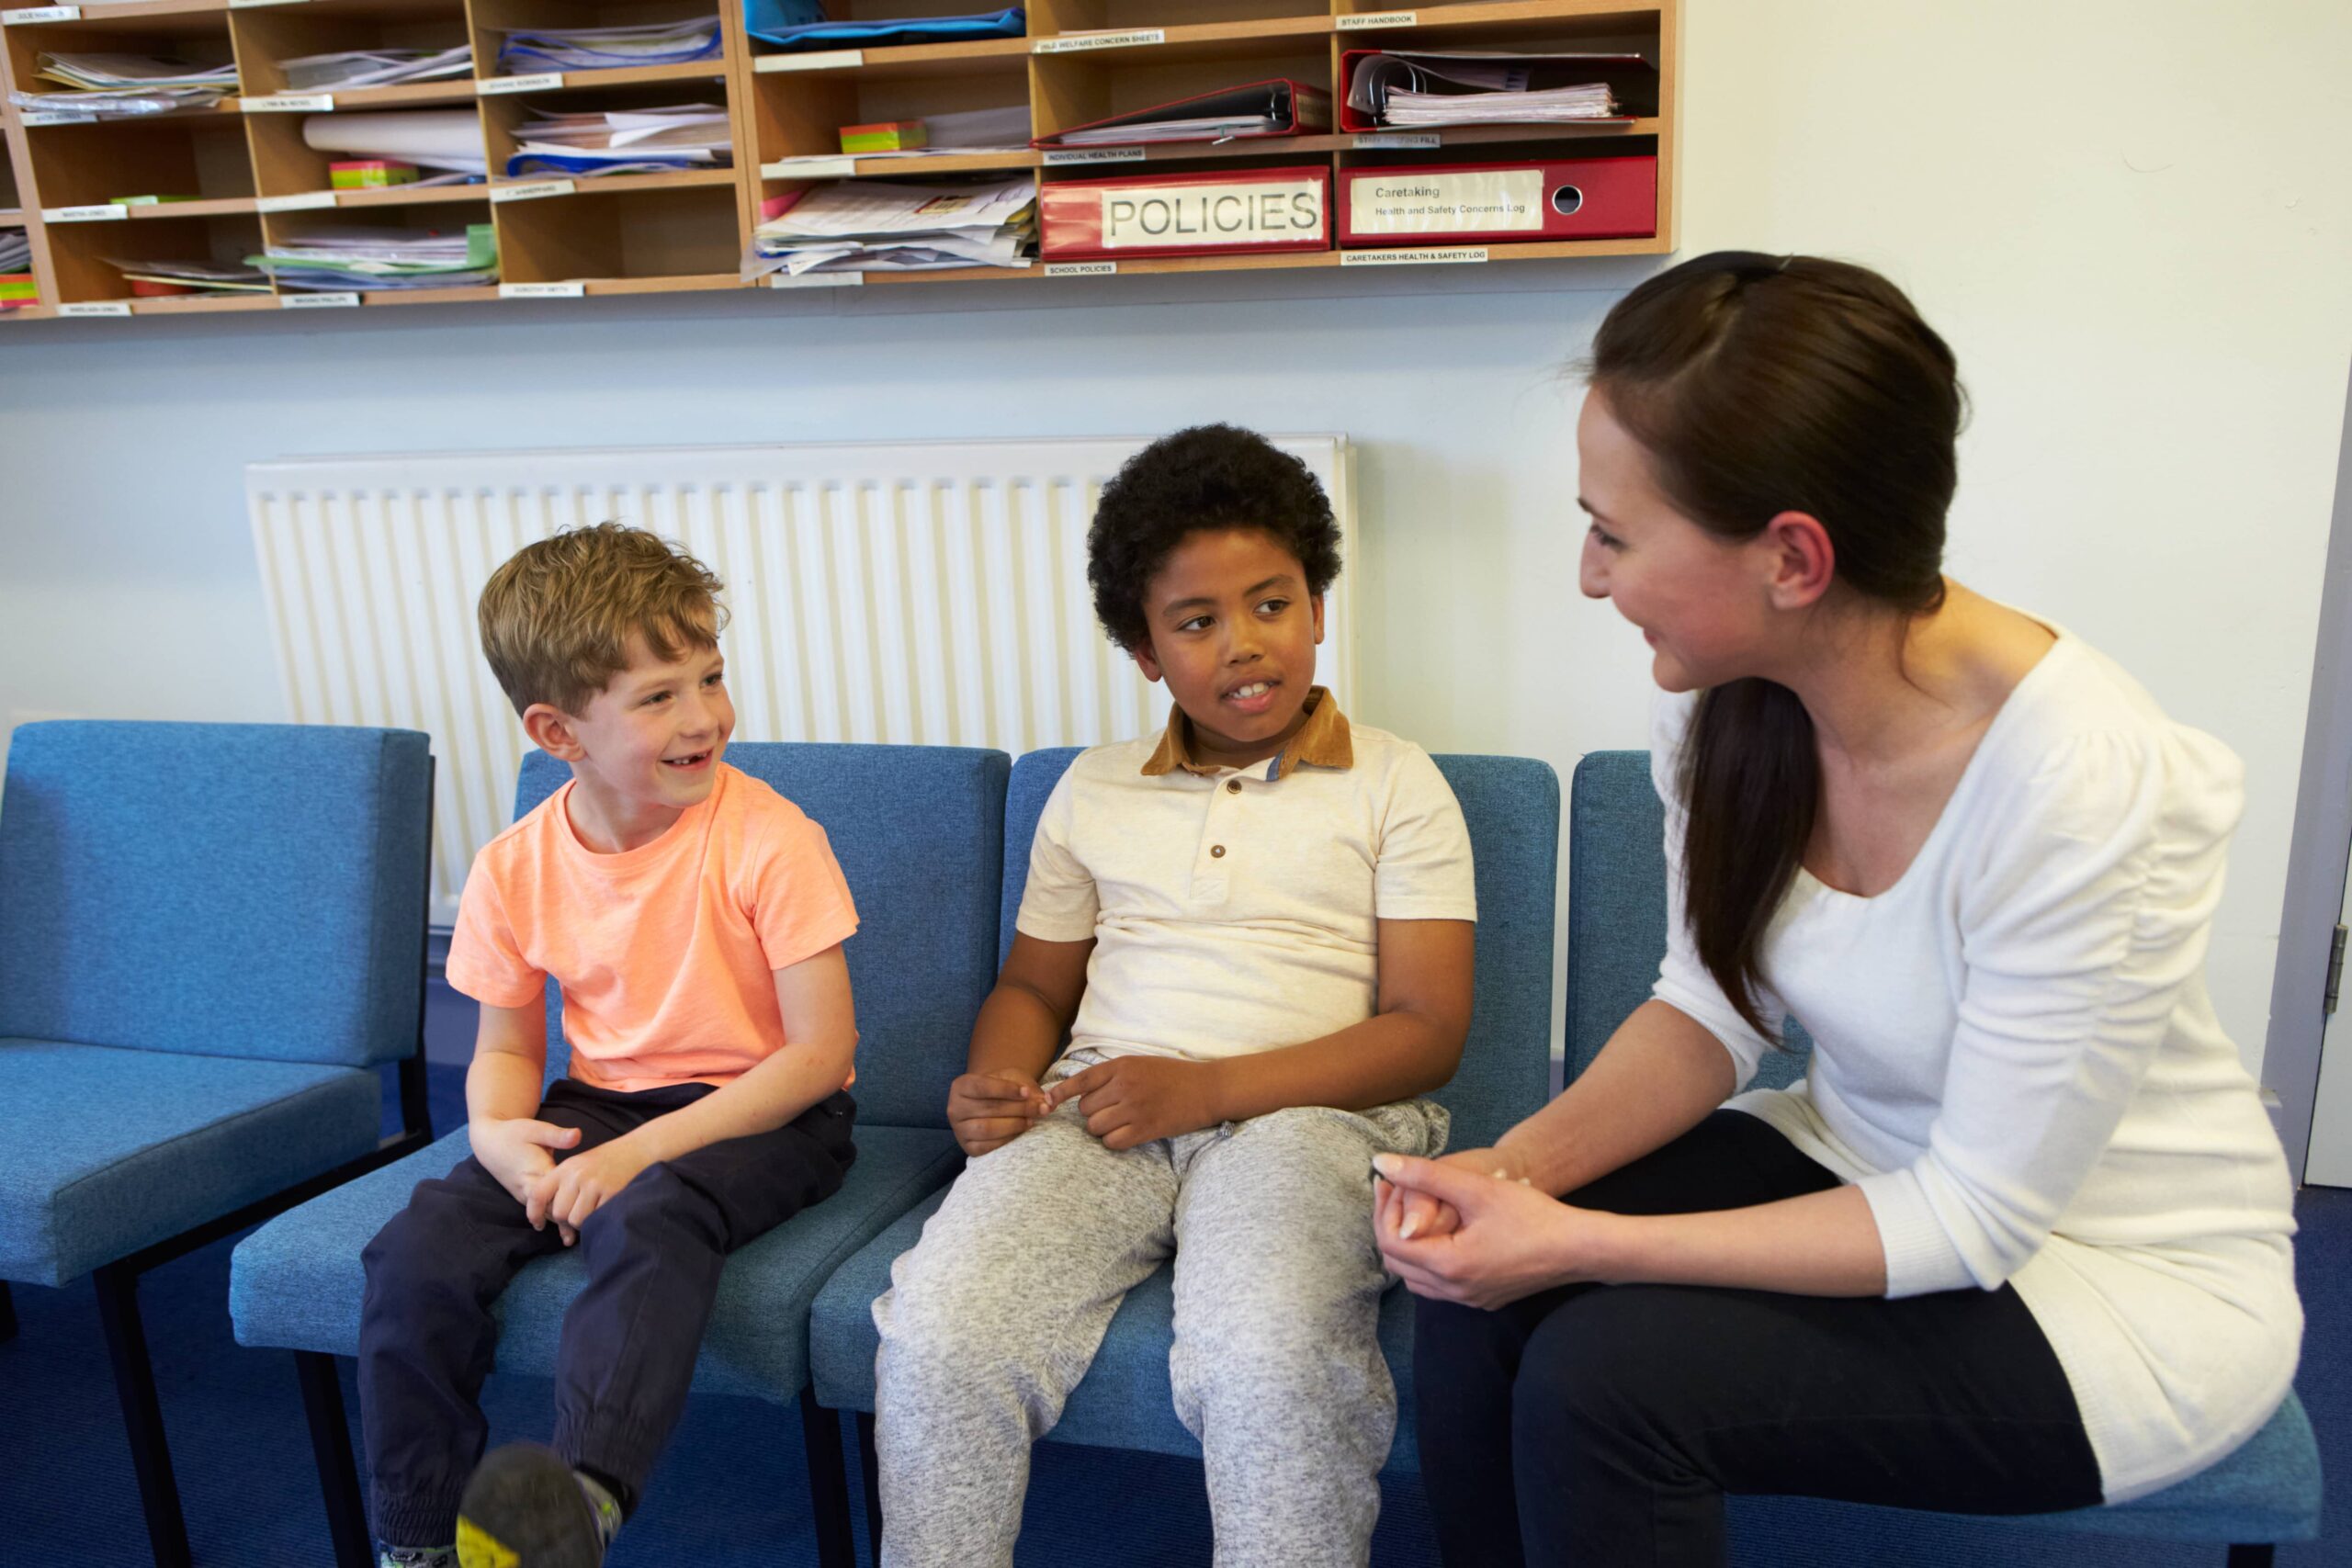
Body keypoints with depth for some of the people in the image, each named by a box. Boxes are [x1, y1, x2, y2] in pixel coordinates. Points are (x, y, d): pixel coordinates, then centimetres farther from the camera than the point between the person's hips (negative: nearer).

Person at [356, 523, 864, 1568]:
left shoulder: (769, 839, -17)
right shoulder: (516, 868, -3)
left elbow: (822, 1049, -17)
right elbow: (505, 1046, 10)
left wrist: (643, 1150, -23)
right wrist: (497, 1132, -15)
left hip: (763, 1113, -4)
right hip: (596, 1105, 5)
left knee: (647, 1218, -35)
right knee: (420, 1247, -13)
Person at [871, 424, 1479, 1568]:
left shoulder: (1394, 785, 7)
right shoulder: (1092, 790, 18)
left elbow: (1428, 1031, -1)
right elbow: (1032, 984, 25)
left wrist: (1209, 1087, -13)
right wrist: (995, 1087, 0)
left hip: (1302, 1109, -2)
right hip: (1099, 1109, 3)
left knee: (1267, 1366, -34)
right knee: (934, 1337, -24)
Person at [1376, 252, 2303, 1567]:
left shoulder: (2083, 785, -31)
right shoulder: (1726, 697, -11)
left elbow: (1973, 1219, -23)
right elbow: (1716, 1010, 0)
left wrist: (1579, 1243, -26)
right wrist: (1525, 1162, -18)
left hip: (2124, 1270, -5)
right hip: (1865, 1164, 6)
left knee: (1604, 1375, -25)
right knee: (1475, 1295, -16)